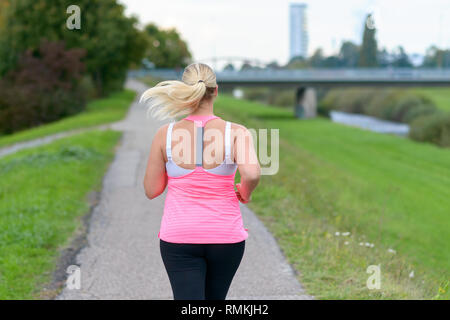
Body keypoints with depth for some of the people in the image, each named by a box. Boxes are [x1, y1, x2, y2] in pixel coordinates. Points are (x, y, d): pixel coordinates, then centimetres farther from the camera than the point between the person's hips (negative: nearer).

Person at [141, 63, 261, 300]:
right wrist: (245, 194, -4)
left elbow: (151, 190, -1)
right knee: (214, 299, 23)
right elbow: (252, 174, -26)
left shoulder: (165, 134, -6)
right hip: (225, 236, 1)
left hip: (179, 236, -1)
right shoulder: (236, 133, -9)